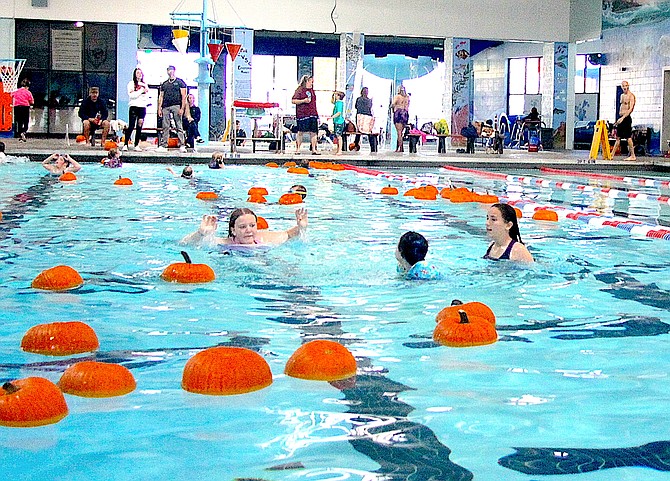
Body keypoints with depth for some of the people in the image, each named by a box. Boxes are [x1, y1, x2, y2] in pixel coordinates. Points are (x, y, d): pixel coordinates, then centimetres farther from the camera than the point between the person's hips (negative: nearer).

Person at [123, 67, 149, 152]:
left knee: (139, 127, 2)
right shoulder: (131, 83, 5)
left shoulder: (144, 84, 17)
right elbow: (131, 95, -8)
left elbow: (147, 97, 13)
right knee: (131, 126, -10)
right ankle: (125, 144, -8)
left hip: (142, 107, 4)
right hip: (134, 107, -4)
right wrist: (141, 91, -7)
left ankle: (137, 145, 6)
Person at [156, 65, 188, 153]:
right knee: (165, 127, 2)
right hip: (166, 107, 4)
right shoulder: (164, 84, 19)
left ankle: (182, 146, -8)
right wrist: (159, 108, 7)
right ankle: (163, 146, 3)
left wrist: (182, 108, -10)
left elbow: (183, 96, -1)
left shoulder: (180, 82, 6)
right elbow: (161, 97, 18)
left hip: (176, 106, -4)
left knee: (179, 126, -6)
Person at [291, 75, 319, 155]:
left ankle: (314, 149, 3)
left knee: (313, 132, 1)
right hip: (302, 114, -6)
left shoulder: (312, 90, 20)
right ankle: (297, 149, 4)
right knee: (301, 132, -3)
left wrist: (316, 113, 23)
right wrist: (303, 101, -18)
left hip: (313, 114, 6)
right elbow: (293, 101, -8)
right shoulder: (299, 90, -2)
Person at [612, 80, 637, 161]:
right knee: (618, 137, 10)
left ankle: (632, 156, -3)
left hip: (626, 118, -8)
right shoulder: (622, 95, 17)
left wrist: (623, 118, -25)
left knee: (628, 137, -7)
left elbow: (630, 109, -18)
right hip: (621, 118, 8)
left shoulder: (631, 95, -9)